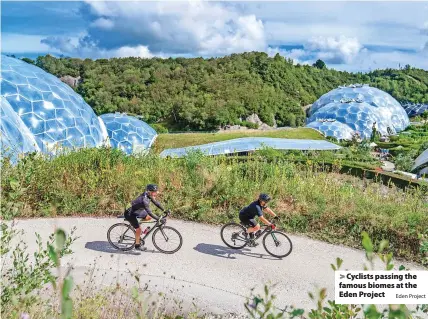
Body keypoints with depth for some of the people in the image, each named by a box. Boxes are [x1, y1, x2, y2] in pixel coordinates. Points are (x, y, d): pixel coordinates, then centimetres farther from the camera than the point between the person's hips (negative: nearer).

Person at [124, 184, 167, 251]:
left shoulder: (149, 196, -9)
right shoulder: (144, 199, -35)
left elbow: (156, 203, 4)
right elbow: (149, 212, -37)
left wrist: (164, 210, 1)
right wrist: (159, 219, -36)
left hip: (137, 211, 9)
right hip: (130, 214, -9)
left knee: (149, 217, 10)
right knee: (139, 229, -8)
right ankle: (137, 245, 12)